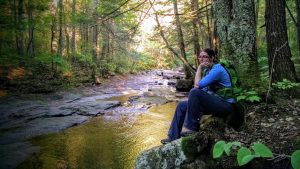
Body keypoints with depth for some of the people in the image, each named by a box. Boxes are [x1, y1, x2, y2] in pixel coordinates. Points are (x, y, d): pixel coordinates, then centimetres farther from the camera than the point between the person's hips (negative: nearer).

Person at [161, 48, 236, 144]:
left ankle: (192, 128, -18)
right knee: (182, 105, 4)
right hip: (214, 102, 9)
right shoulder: (207, 70, 11)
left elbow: (197, 85, -24)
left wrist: (199, 68, -14)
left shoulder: (217, 69, -16)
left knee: (195, 92, -29)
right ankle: (173, 137, 4)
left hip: (226, 105, -9)